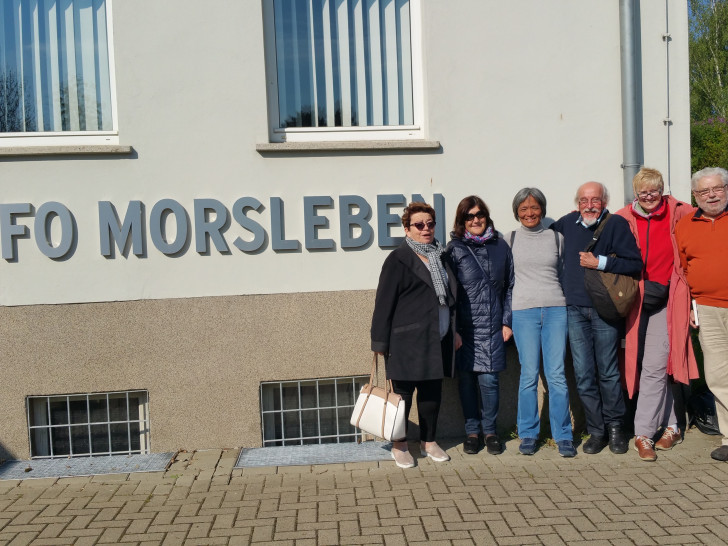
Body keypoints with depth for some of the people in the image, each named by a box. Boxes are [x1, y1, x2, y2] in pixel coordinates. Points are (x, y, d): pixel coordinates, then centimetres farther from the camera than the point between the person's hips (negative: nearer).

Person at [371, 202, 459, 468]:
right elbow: (384, 302, -8)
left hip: (437, 340, 6)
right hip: (407, 340, -6)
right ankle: (399, 446, 17)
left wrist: (454, 333, 18)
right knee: (404, 392, 3)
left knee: (433, 391, 12)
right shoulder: (398, 259, -5)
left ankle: (428, 441, 27)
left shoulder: (440, 258, 15)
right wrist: (381, 341, -11)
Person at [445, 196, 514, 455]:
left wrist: (507, 321, 6)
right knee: (466, 379, 4)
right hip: (465, 328, -1)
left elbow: (509, 286, 12)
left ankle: (490, 430, 18)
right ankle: (472, 431, 20)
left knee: (488, 378, 0)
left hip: (492, 327, 1)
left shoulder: (500, 246, 9)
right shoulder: (454, 249, 0)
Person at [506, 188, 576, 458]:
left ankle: (563, 435, 8)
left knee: (557, 374, -3)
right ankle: (528, 434, 12)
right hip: (524, 311, -1)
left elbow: (564, 273, 19)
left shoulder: (556, 238, 12)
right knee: (529, 375, -1)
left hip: (556, 309, 1)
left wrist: (570, 307, 15)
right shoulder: (510, 240, 8)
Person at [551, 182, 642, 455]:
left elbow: (636, 264, -8)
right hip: (575, 309, 3)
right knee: (583, 374, 4)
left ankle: (615, 427, 21)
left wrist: (600, 262, -15)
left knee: (608, 372, 4)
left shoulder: (616, 224, -3)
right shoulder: (567, 223, 9)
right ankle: (596, 431, 15)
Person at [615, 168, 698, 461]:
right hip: (635, 300, 2)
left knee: (654, 366, -7)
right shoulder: (623, 219, 1)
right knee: (659, 365, 11)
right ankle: (671, 427, 26)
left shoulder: (678, 213, -2)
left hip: (664, 300, -2)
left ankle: (644, 433, 3)